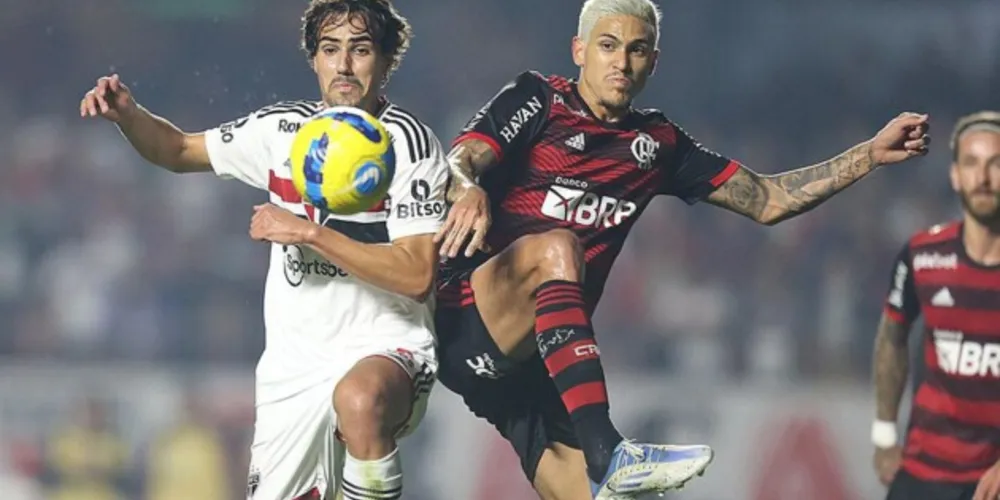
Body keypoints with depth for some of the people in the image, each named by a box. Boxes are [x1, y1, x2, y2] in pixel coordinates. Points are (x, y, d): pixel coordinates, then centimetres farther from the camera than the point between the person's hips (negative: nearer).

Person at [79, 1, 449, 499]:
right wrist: (126, 113, -3)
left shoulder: (410, 144, -11)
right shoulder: (282, 129, 4)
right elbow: (180, 150, 17)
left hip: (386, 349, -6)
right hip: (293, 361, 6)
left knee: (360, 399, -40)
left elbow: (416, 276, -20)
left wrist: (309, 233, -22)